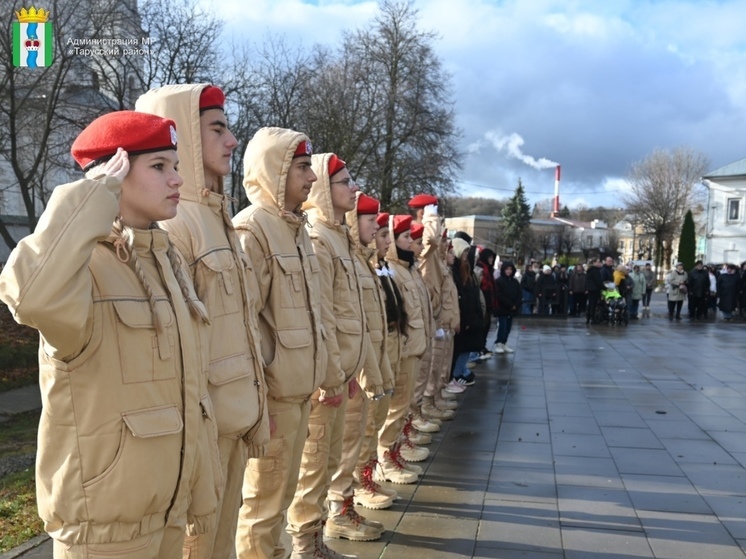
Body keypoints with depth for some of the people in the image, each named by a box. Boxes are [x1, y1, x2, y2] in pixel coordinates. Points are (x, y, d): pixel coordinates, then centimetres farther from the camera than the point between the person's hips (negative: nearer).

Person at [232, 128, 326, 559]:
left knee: (283, 491, 19)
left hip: (300, 386, 8)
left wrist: (320, 372, 17)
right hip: (273, 388, -8)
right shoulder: (251, 228, -14)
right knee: (264, 496, 6)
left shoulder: (297, 228, 13)